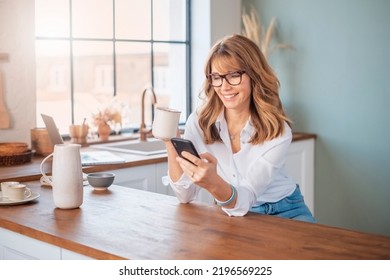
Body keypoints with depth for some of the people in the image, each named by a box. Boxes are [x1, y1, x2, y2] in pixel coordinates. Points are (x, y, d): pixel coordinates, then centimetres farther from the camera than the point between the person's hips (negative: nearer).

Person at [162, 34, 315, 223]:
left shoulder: (278, 131, -16)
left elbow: (244, 200, -26)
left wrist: (213, 183, -47)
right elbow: (185, 195, -12)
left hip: (284, 212, -2)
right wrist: (171, 144, -27)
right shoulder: (199, 121, -11)